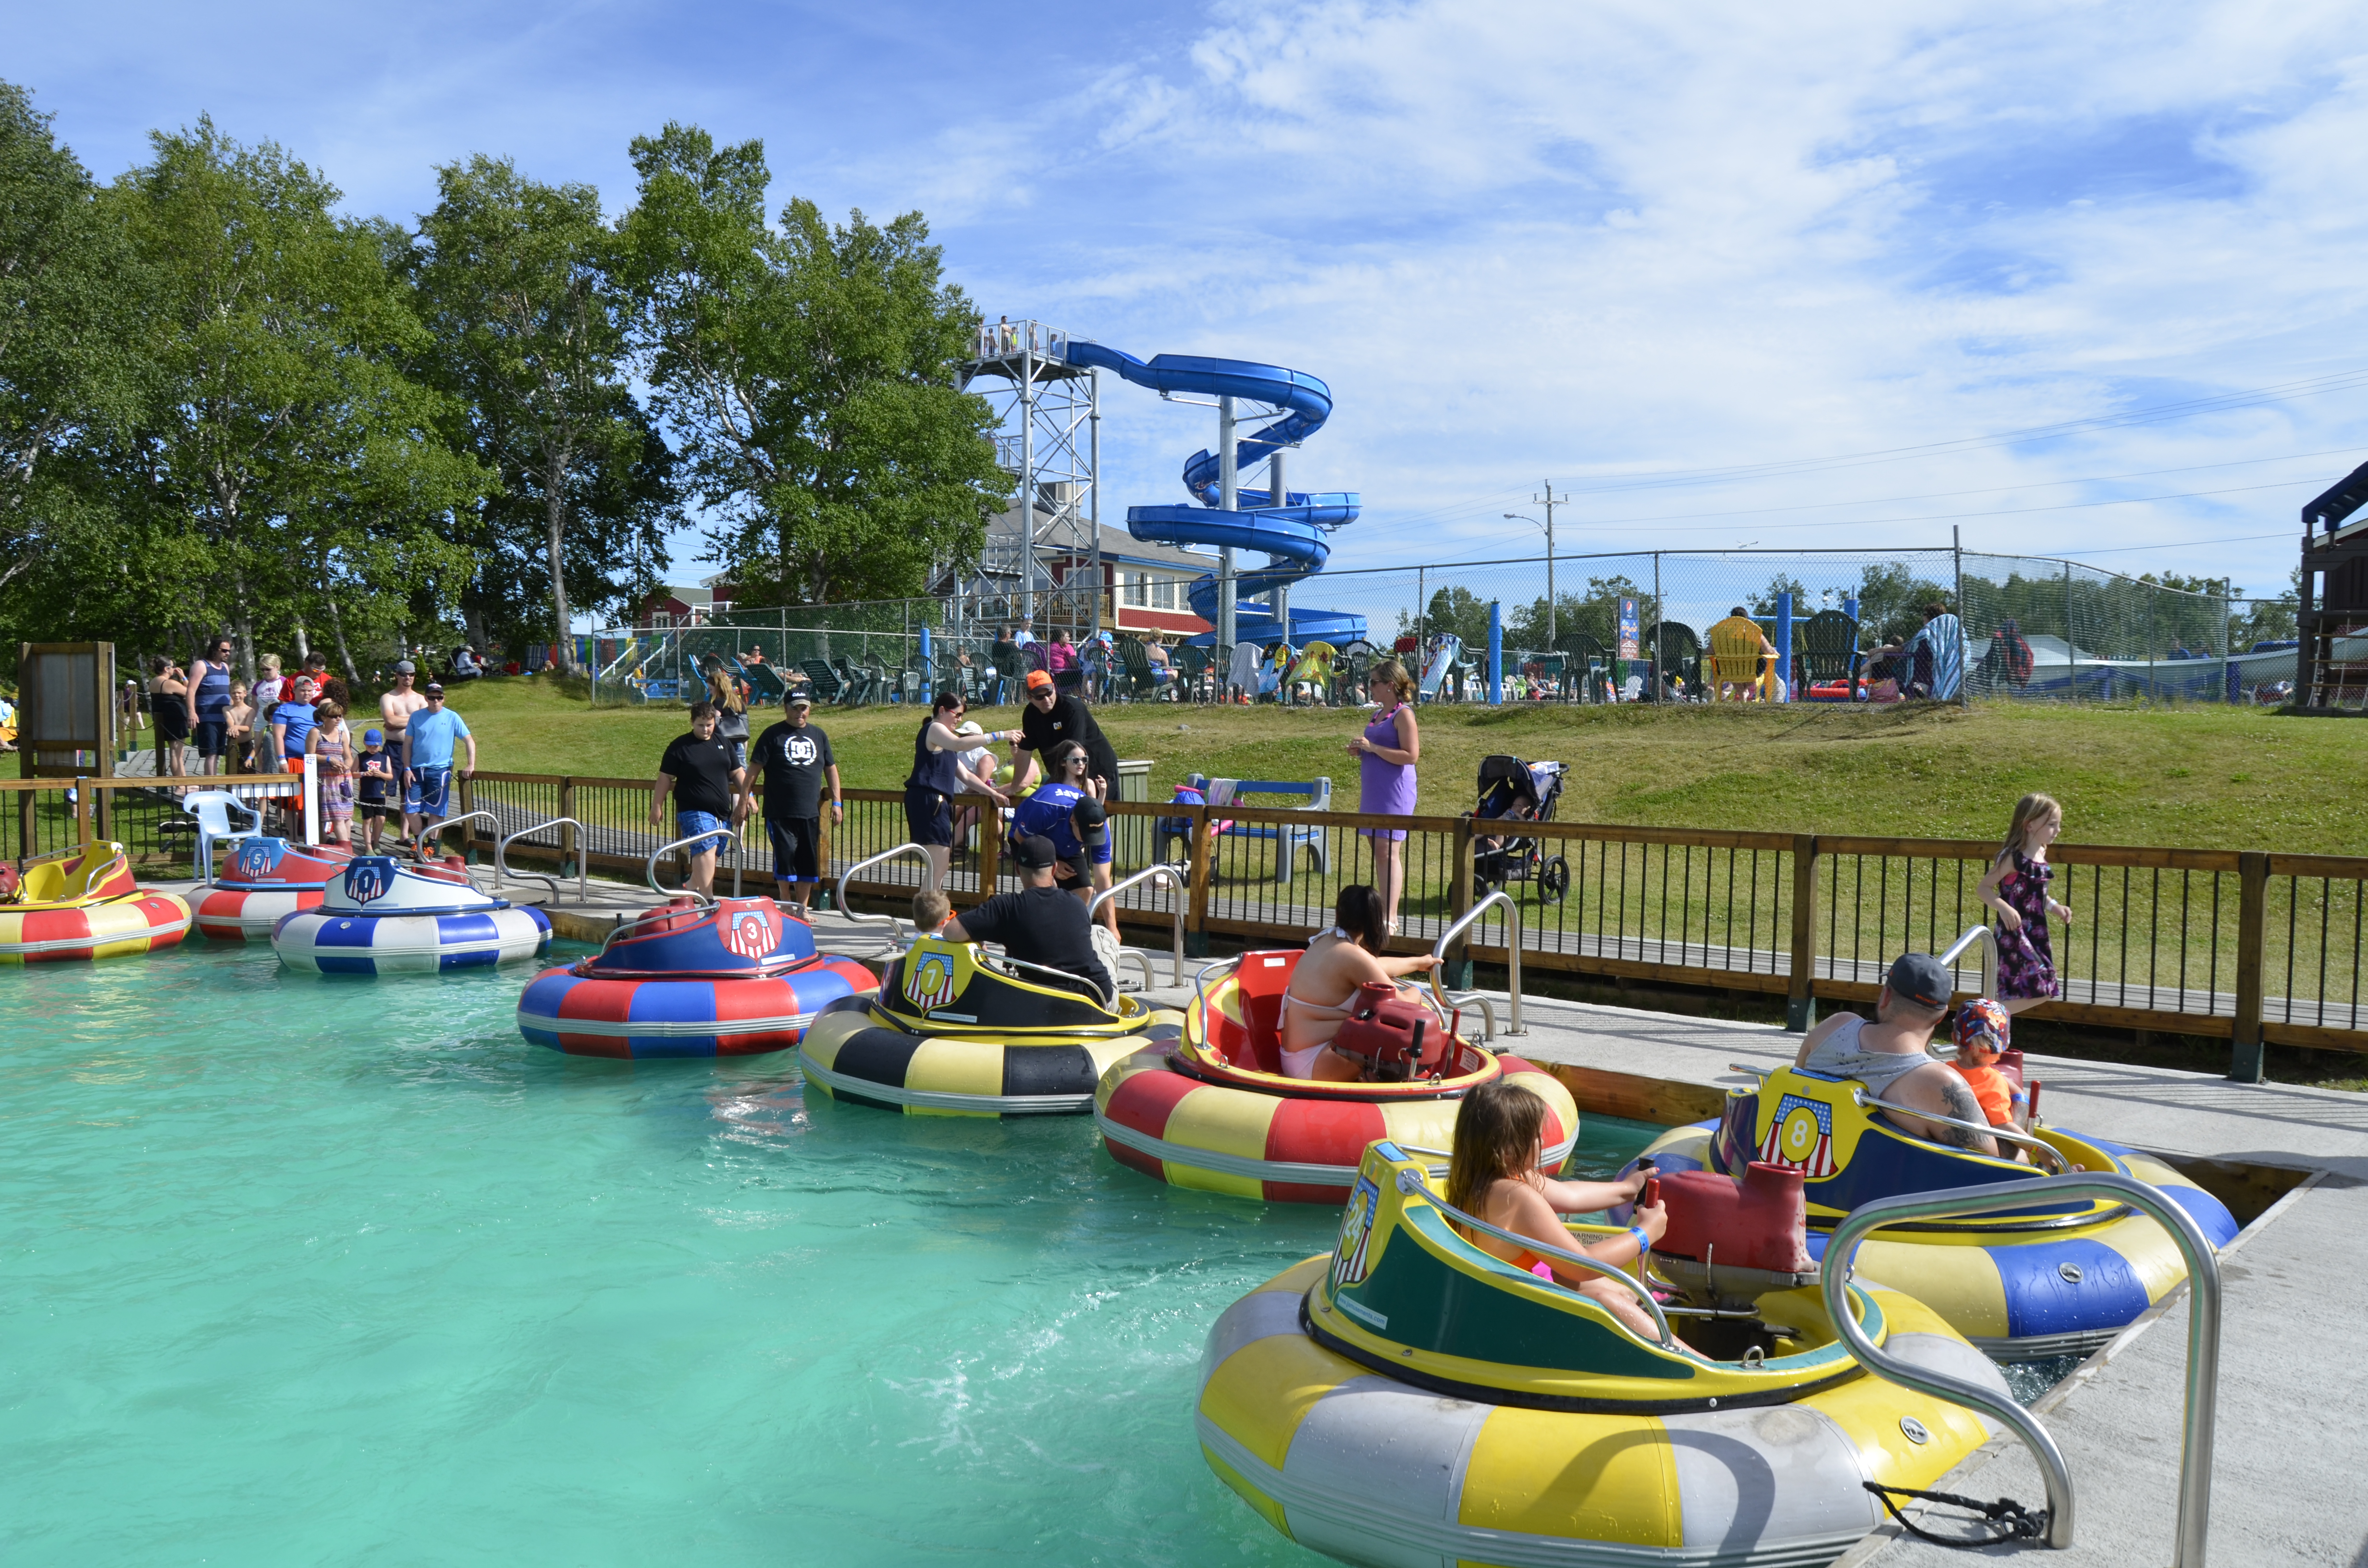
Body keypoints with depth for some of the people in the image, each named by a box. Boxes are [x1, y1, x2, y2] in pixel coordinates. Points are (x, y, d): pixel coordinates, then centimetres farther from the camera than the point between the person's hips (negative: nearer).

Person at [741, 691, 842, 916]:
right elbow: (753, 769, -2)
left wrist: (836, 802, 12)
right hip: (779, 813, -3)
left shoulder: (818, 735, 11)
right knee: (784, 858, -1)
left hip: (810, 813, 4)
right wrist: (744, 801, -7)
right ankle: (786, 904, 16)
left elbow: (831, 769, 17)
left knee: (808, 862, 7)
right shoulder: (773, 735, -1)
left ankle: (802, 907, 20)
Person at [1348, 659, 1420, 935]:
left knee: (1389, 852, -11)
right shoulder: (1378, 714, 17)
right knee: (1379, 852, 10)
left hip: (1394, 792, -9)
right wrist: (1360, 752, 8)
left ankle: (1391, 918, -10)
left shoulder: (1403, 715, -11)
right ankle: (1384, 910, 16)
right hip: (1373, 791, 9)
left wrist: (1372, 747, -18)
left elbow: (1411, 755, -19)